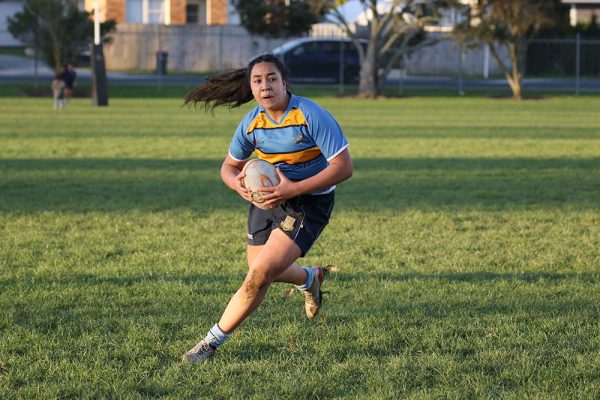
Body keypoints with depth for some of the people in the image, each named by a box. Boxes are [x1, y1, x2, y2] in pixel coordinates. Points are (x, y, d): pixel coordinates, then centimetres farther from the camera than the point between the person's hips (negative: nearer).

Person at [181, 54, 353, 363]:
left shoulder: (311, 116, -22)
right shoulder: (252, 123, -5)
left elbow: (343, 167, -24)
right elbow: (229, 165, 9)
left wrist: (294, 188, -31)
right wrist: (237, 182, -17)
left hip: (308, 203, -6)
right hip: (267, 199, 6)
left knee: (259, 276, -18)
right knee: (259, 273, 18)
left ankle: (213, 341, -4)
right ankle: (309, 278, 51)